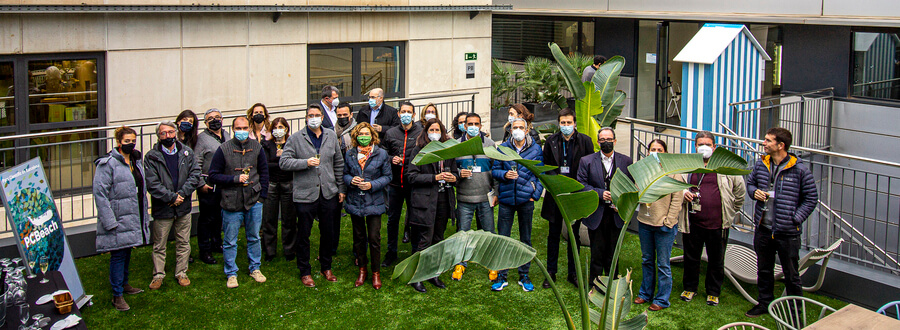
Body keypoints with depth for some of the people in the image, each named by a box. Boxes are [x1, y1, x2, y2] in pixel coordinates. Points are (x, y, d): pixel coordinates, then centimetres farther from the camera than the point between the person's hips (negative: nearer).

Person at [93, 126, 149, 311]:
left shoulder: (136, 161, 13)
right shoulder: (107, 164, -13)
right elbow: (100, 193, -17)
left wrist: (145, 217, 20)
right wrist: (109, 221, -21)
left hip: (133, 217, 8)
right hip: (118, 219, -8)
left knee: (127, 252, 18)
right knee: (118, 255, -4)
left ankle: (124, 284, 34)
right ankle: (117, 295, 4)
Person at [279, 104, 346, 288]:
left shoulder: (331, 136, 9)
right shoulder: (296, 138, -2)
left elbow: (338, 164, 14)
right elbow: (283, 162, -8)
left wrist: (341, 188, 12)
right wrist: (306, 162, -20)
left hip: (328, 193, 3)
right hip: (305, 195, -3)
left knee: (328, 233, 12)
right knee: (304, 235, 5)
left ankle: (326, 268, 29)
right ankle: (304, 272, 18)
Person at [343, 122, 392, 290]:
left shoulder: (381, 154, -3)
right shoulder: (349, 154, 4)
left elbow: (387, 176, -1)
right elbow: (344, 174, 11)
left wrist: (372, 185, -16)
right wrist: (351, 180, -12)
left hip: (374, 202, -3)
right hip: (355, 202, 3)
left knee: (374, 238, -2)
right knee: (359, 237, 12)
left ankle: (376, 272, 12)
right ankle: (362, 269, 27)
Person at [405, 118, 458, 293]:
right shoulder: (419, 151, -2)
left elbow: (454, 171, 21)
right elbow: (411, 176, -10)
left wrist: (454, 177, -4)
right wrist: (434, 178, -17)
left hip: (444, 200, 5)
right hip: (425, 201, -5)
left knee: (438, 240, 12)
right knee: (424, 241, -4)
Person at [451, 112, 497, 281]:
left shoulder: (489, 144, 5)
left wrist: (495, 192, 2)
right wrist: (458, 174, -13)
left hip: (485, 198, 0)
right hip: (464, 199, 0)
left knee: (489, 233, 6)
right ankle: (460, 264, 20)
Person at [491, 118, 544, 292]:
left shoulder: (535, 149, 3)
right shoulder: (503, 148, 4)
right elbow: (494, 170, 8)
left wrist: (535, 194, -2)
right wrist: (504, 174, -13)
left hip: (526, 199, 0)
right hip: (506, 199, 0)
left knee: (526, 239, 9)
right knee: (503, 238, 1)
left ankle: (524, 275, 20)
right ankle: (501, 275, 11)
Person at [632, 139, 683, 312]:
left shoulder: (673, 172, -4)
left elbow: (677, 199, -7)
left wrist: (668, 222, -12)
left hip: (664, 225, -5)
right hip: (644, 222, 5)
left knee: (663, 264, 2)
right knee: (647, 260, 16)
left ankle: (662, 299, 11)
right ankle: (645, 293, 29)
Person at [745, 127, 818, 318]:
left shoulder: (799, 170, -11)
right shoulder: (761, 165, 3)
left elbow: (811, 199, -5)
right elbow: (750, 182, 21)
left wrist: (795, 218, -13)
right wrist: (754, 192, -2)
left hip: (787, 232, -5)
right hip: (763, 229, 5)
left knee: (791, 275, 6)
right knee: (764, 270, 19)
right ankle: (765, 303, 35)